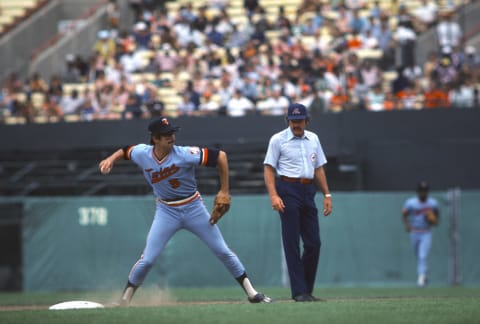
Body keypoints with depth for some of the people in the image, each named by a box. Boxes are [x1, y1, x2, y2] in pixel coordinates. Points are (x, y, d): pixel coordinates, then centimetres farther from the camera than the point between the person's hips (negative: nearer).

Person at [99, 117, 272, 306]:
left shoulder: (184, 154, -24)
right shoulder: (142, 154, -13)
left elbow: (220, 156, -20)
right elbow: (125, 151, 11)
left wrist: (224, 191, -16)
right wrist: (111, 159, -10)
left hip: (193, 209, -1)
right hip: (166, 211, 1)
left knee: (223, 251, 2)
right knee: (147, 260, -8)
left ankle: (251, 292, 13)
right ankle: (125, 299, 10)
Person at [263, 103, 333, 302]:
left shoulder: (313, 139, 15)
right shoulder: (278, 140, 0)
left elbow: (318, 168, 19)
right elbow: (269, 168, -4)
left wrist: (327, 194, 12)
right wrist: (273, 195, -16)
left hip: (308, 192, 5)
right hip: (288, 191, -5)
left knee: (314, 243, 3)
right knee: (292, 243, -6)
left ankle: (307, 290, 13)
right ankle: (299, 291, -6)